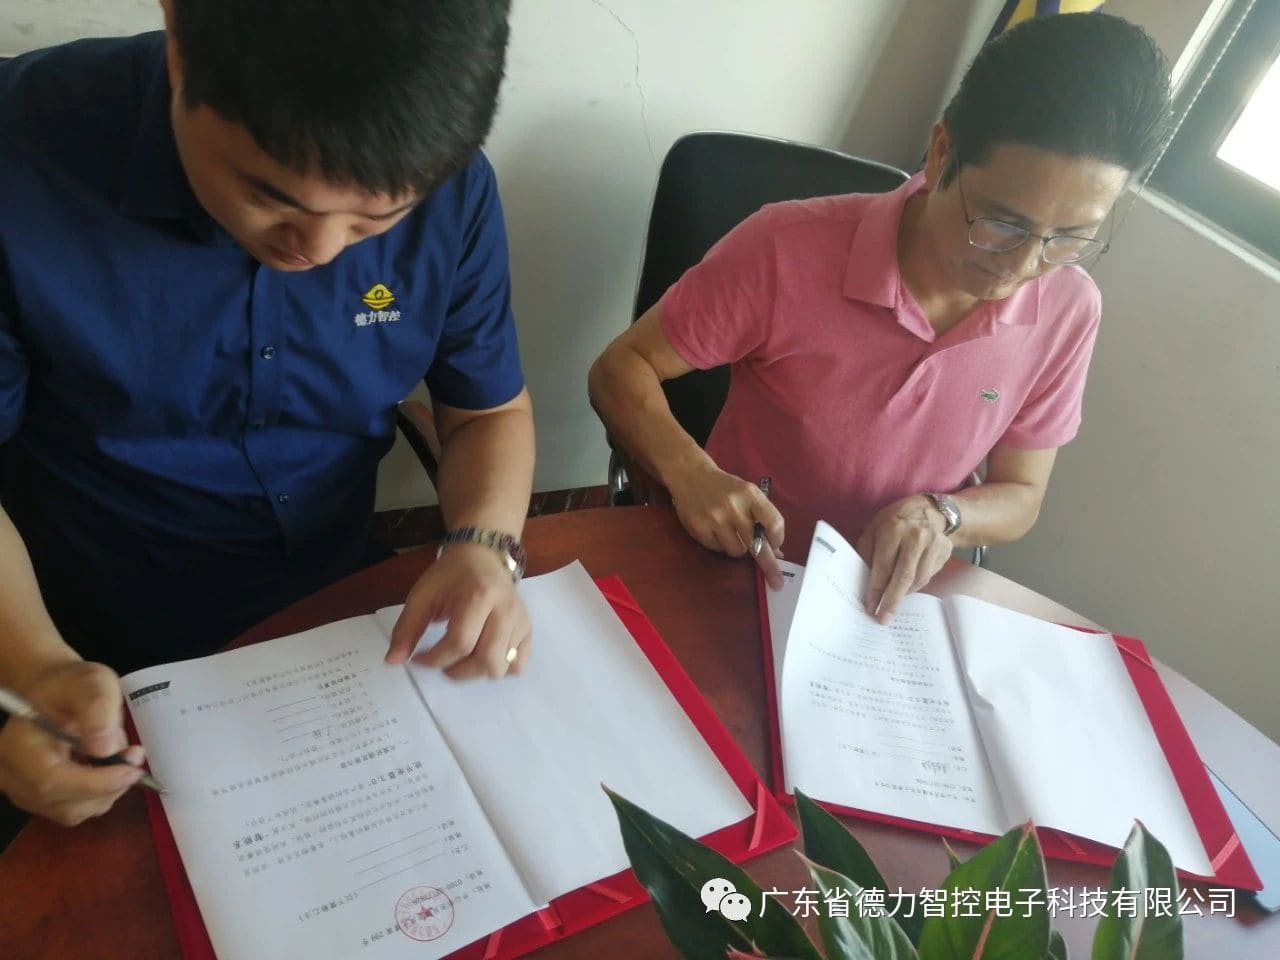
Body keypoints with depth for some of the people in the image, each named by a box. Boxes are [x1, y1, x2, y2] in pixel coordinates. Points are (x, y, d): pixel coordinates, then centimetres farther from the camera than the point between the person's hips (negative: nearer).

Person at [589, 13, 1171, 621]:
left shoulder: (1067, 312, -9)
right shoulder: (788, 251, -20)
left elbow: (1020, 498, 2)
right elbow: (621, 370, -10)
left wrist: (943, 516, -19)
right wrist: (690, 472, -28)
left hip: (885, 599, 2)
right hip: (732, 572, -2)